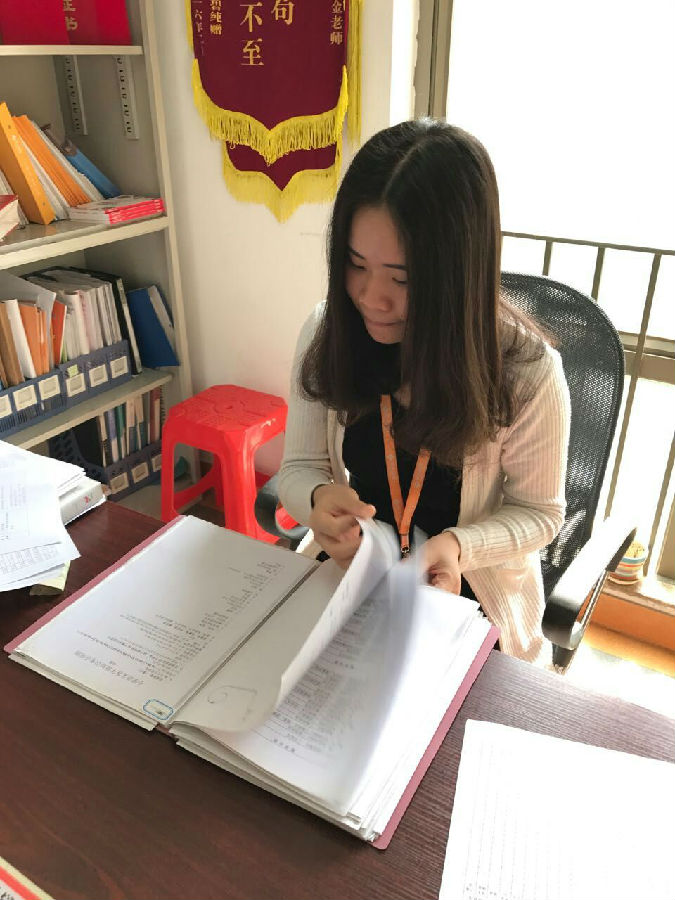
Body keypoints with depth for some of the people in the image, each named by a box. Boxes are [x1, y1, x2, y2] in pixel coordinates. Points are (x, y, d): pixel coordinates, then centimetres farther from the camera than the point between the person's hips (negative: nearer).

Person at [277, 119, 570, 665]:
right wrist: (319, 497, -24)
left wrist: (458, 545, -26)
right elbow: (298, 467, 0)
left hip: (465, 600, -1)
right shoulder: (326, 333, -10)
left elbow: (539, 510, -6)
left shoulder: (526, 372, -20)